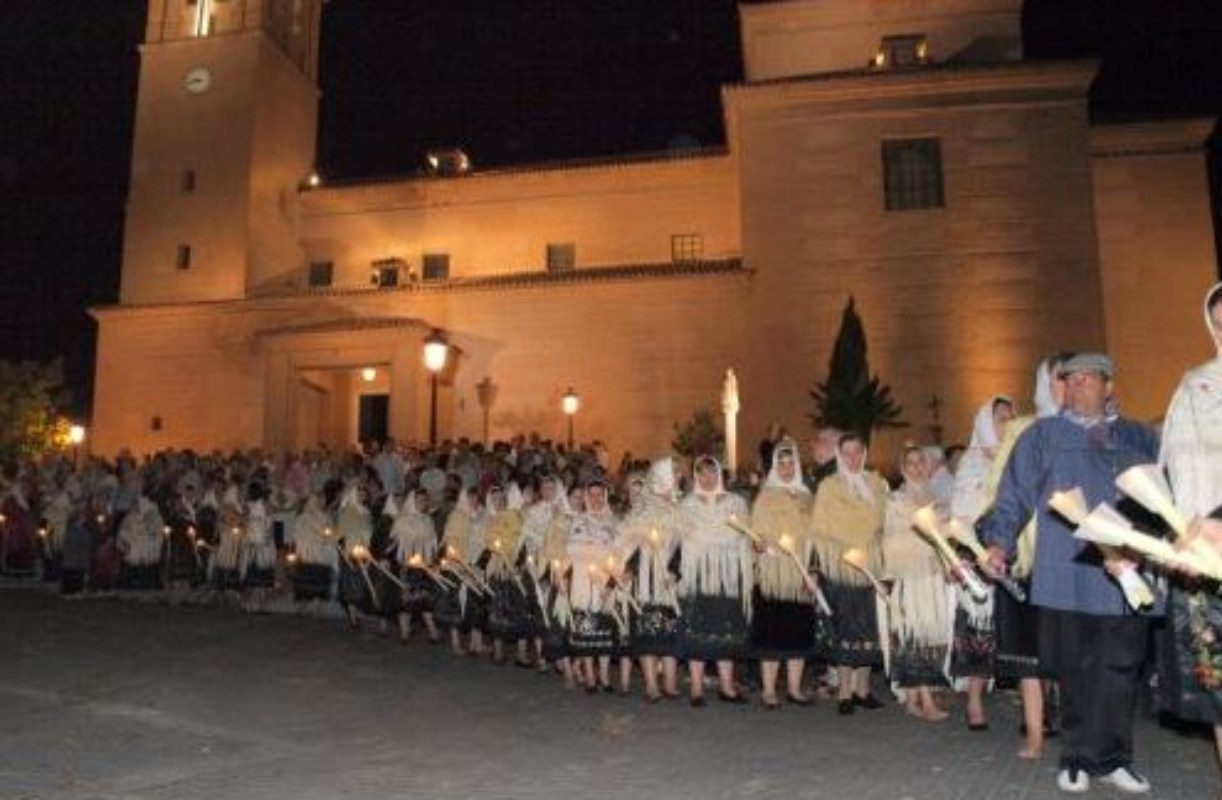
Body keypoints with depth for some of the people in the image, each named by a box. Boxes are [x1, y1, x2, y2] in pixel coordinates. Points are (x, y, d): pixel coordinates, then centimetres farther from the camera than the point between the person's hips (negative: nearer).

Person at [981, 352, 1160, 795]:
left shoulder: (1140, 438, 17)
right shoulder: (1042, 435, 12)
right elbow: (1014, 496, 7)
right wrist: (999, 542, -5)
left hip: (1130, 577, 2)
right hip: (1068, 576, -2)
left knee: (1121, 668, 3)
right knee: (1076, 670, 2)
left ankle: (1110, 758, 17)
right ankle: (1078, 758, 16)